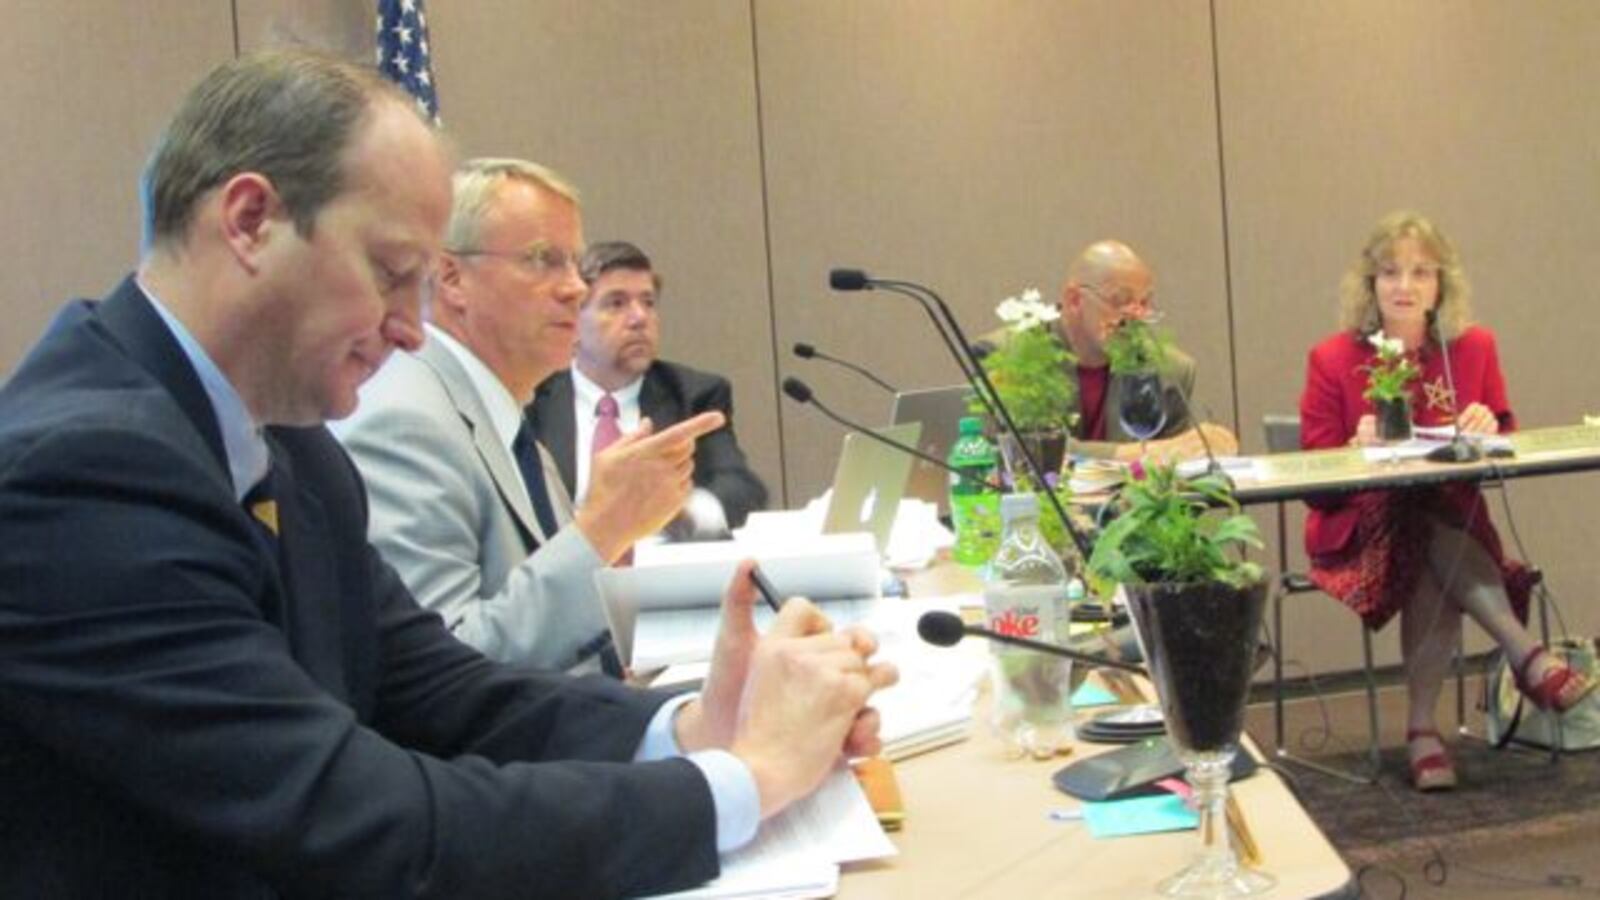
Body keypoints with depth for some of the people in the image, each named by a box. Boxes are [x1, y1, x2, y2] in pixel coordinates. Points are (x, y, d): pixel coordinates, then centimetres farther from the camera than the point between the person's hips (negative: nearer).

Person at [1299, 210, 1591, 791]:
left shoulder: (1474, 347, 7)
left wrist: (1489, 431, -15)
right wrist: (1359, 448, -24)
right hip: (1365, 525, -2)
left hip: (1451, 519, 2)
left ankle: (1422, 728, -26)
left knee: (1434, 572, -34)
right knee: (1427, 536, -37)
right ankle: (1528, 656, -36)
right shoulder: (1333, 360, -2)